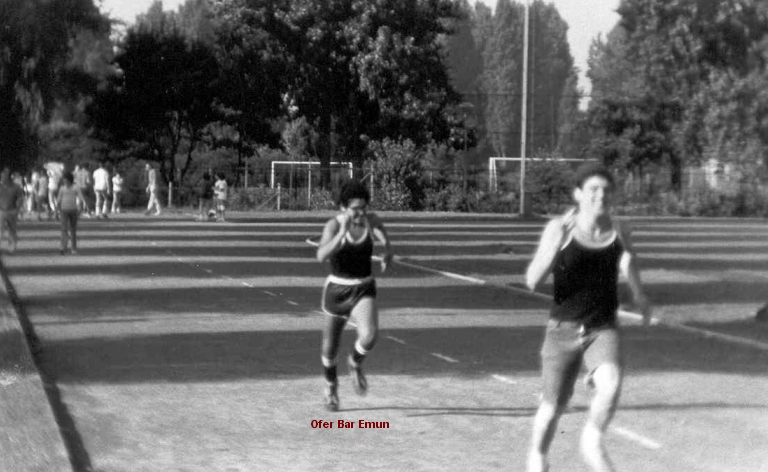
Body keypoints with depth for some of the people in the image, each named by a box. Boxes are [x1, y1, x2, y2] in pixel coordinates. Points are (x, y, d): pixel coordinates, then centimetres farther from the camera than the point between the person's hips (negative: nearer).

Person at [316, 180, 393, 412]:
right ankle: (331, 384, 45)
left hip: (364, 290, 1)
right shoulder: (334, 225, -18)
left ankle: (355, 363, 9)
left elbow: (388, 249, -16)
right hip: (337, 288, -1)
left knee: (370, 334, -26)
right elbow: (321, 256, -32)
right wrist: (342, 233, -41)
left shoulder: (372, 221, -9)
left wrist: (387, 255, -39)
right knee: (330, 348, 12)